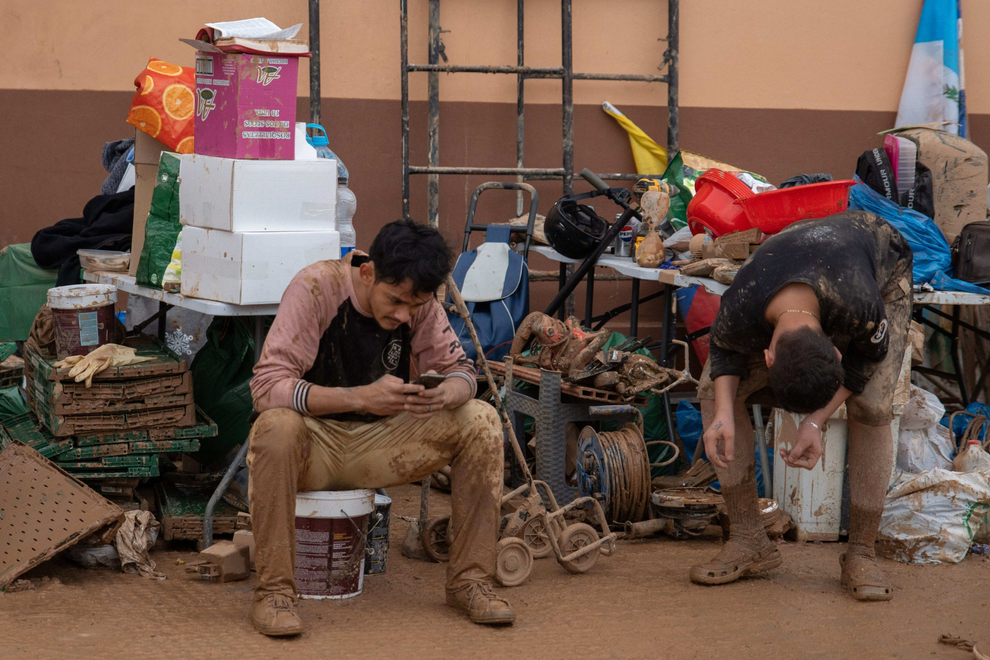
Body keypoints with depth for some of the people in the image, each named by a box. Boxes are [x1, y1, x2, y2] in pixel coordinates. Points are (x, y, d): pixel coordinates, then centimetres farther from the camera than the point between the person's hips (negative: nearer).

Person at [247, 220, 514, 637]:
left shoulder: (419, 303, -8)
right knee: (276, 427, -38)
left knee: (481, 422, -14)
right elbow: (267, 386, -28)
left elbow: (458, 368, 1)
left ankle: (469, 579, -6)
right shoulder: (316, 288, -22)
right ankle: (273, 590, -26)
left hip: (379, 442, 5)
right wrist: (360, 397, -39)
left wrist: (447, 393, -26)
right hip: (315, 441, -4)